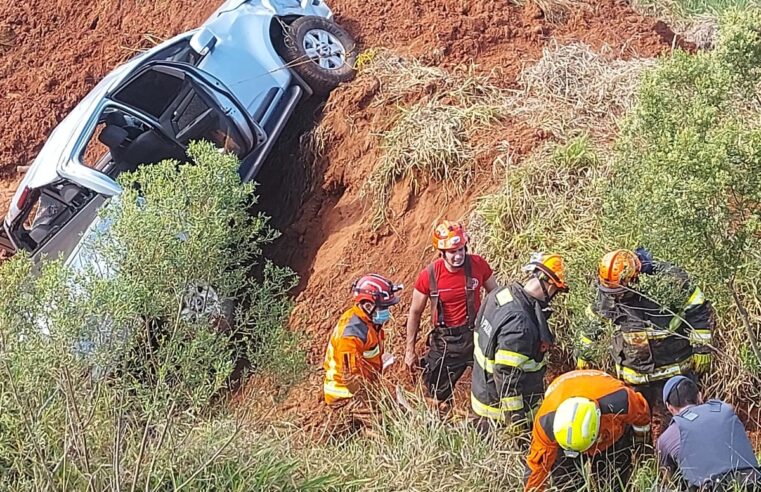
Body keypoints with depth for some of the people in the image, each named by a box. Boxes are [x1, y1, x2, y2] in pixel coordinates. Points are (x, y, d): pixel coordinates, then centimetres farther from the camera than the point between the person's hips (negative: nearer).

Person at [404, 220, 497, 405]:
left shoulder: (478, 265, -11)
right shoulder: (429, 275, -13)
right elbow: (415, 312, -1)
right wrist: (410, 350, 4)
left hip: (476, 334, 1)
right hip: (445, 340, -1)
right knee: (439, 395, 10)